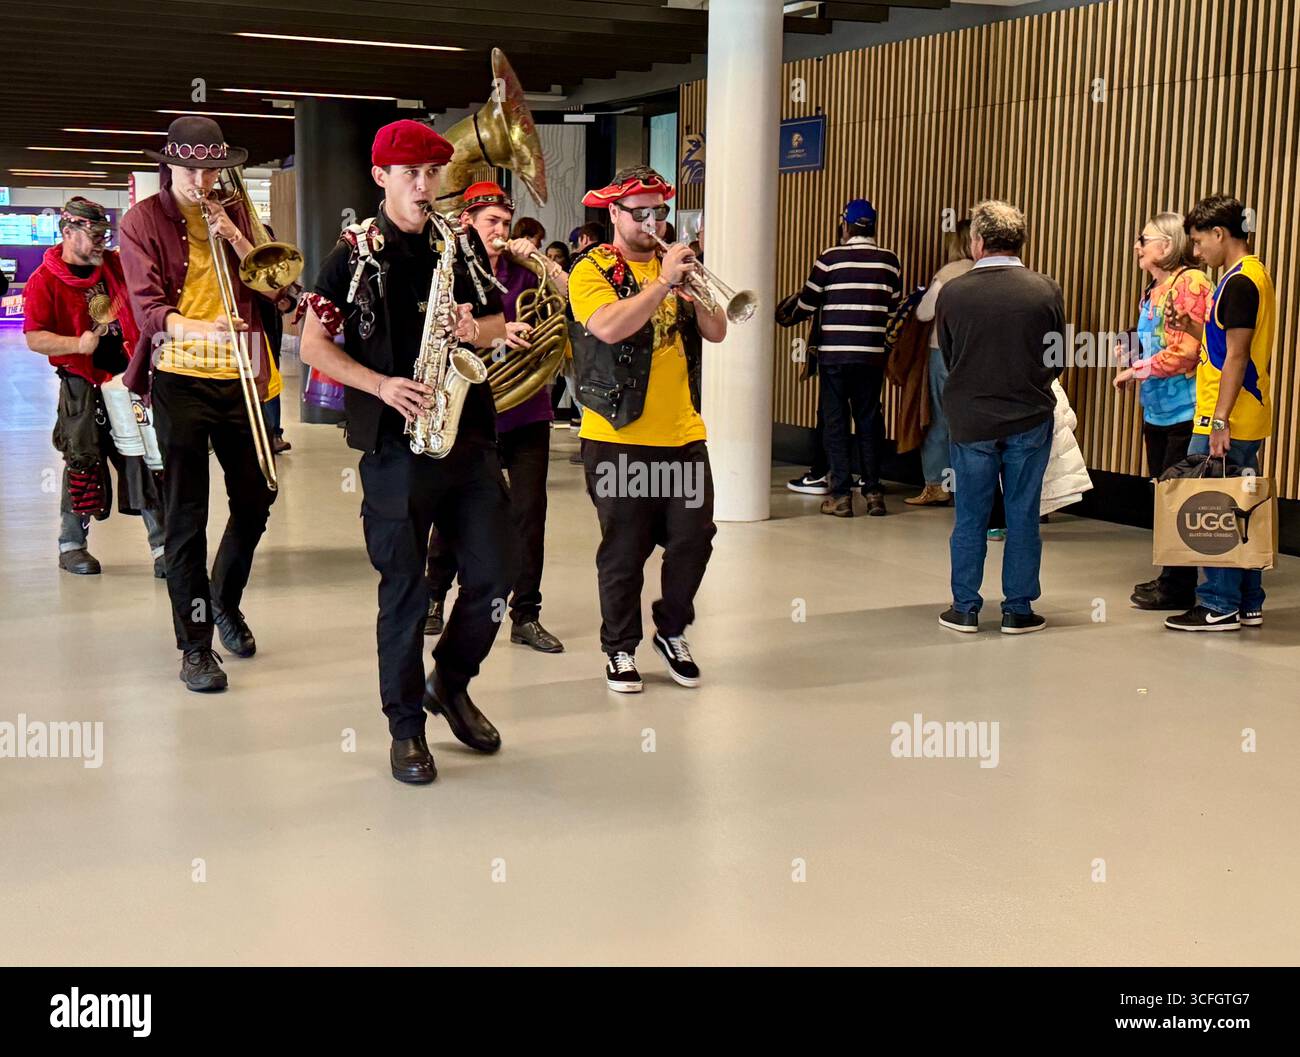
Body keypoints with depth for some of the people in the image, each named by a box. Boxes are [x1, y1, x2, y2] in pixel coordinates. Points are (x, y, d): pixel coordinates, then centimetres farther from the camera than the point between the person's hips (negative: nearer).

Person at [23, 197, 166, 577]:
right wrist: (77, 344, -26)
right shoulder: (43, 281, -6)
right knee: (83, 463, 3)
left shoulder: (116, 264, 8)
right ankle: (71, 545, 20)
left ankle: (162, 546, 6)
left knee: (145, 459, 2)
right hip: (84, 386, -4)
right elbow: (34, 338, -11)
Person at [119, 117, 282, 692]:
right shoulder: (142, 221, -1)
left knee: (255, 499, 12)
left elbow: (269, 283, 6)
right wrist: (196, 330, -31)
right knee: (186, 517, -2)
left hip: (236, 375, 4)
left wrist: (235, 237, -10)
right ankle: (195, 645, 5)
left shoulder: (232, 213, 12)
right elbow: (147, 308, -11)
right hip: (180, 379, -4)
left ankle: (225, 600, 37)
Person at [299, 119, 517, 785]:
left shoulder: (462, 244, 11)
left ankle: (451, 683, 28)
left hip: (469, 435, 4)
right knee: (404, 587, 2)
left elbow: (498, 324, 18)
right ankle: (405, 725, 15)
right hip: (394, 442, -4)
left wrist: (476, 330, -6)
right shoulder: (354, 253, 0)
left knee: (493, 573, 3)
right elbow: (313, 345, -1)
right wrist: (381, 385, -15)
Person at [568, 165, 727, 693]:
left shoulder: (673, 265, 14)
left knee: (694, 539, 6)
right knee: (624, 550, 2)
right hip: (619, 437, -5)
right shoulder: (592, 271, -3)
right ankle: (621, 650, 16)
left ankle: (672, 632, 26)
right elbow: (609, 328, -23)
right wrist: (663, 282, -20)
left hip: (683, 434, 5)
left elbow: (716, 332, 7)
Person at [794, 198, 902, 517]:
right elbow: (895, 308, 10)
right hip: (872, 354, 2)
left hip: (833, 352, -2)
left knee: (836, 420, 4)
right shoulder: (889, 261, 2)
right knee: (869, 420, 11)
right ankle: (873, 492, 13)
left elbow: (807, 303, 2)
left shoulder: (829, 258, -6)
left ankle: (841, 494, 2)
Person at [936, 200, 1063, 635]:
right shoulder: (1046, 290, -7)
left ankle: (965, 608, 16)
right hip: (1030, 420, 0)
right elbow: (1056, 361, 2)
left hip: (970, 420, 0)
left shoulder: (951, 293, -8)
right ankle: (1018, 610, 14)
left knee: (970, 517, 10)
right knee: (1023, 517, 8)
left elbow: (948, 359, 4)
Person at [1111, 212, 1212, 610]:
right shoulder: (1152, 291, 14)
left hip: (1183, 409, -9)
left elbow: (1186, 351, -20)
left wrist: (1137, 369, -12)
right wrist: (1130, 355, 6)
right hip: (1157, 410, 9)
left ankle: (1179, 589, 4)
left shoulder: (1190, 283, -13)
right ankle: (1170, 578, 23)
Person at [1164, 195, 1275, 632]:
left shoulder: (1239, 282, -14)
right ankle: (1248, 604, 19)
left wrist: (1220, 420, -20)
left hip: (1229, 422, -10)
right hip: (1247, 421, 10)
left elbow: (1236, 357, -19)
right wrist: (1191, 327, 8)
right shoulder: (1254, 275, 16)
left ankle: (1219, 607, 1)